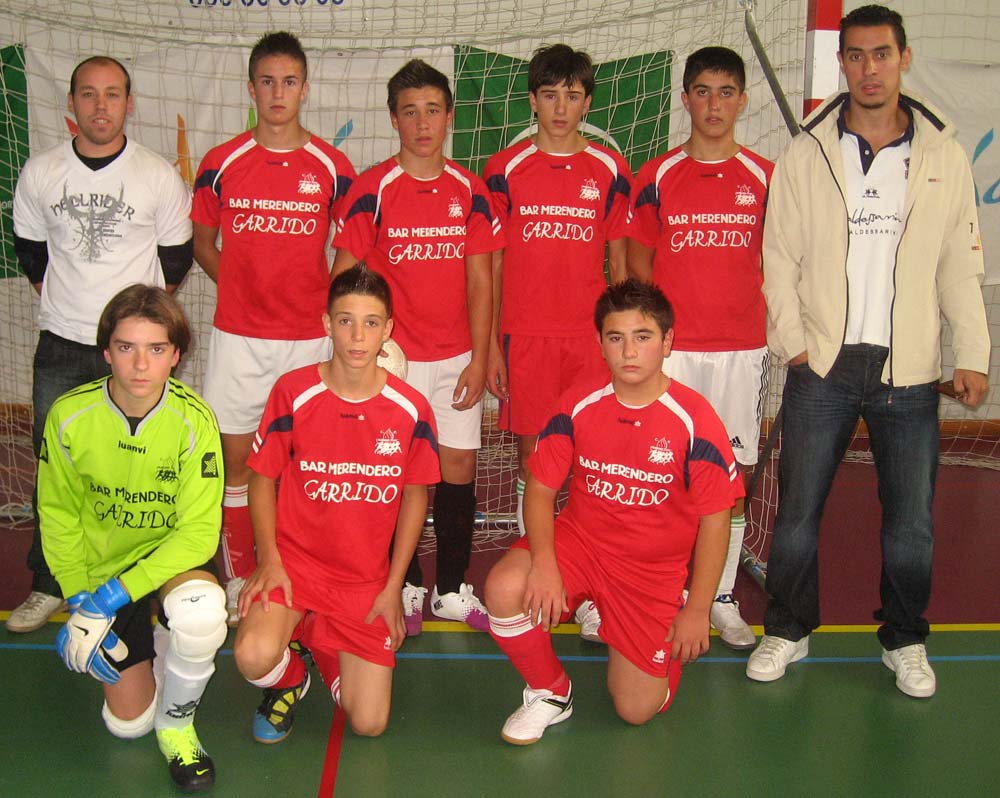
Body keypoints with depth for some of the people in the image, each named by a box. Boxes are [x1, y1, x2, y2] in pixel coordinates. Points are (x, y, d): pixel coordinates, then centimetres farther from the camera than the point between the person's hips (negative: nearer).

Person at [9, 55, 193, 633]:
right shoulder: (40, 173, 1)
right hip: (60, 347, 2)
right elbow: (30, 252, 15)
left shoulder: (159, 176, -4)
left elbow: (176, 260, 6)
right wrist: (66, 301, 14)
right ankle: (49, 585, 24)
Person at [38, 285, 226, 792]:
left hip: (172, 560, -2)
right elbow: (58, 514, -3)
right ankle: (149, 646, 39)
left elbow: (199, 531, -21)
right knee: (128, 722, 5)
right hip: (100, 570, 2)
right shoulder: (69, 416, -16)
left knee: (201, 611, -38)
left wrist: (119, 590, -27)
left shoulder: (193, 420, -22)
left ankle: (176, 722, -7)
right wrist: (79, 599, -10)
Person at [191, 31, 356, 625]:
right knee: (237, 460, 6)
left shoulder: (332, 167, 1)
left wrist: (332, 303, -3)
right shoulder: (222, 164, 3)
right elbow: (203, 243, 13)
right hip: (238, 336, 1)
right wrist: (243, 286, 1)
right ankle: (239, 579, 20)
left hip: (311, 337, -1)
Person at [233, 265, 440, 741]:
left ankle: (321, 642, 26)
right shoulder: (293, 392, -9)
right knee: (254, 658, -30)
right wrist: (268, 558, -9)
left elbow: (414, 497, 4)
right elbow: (263, 478, 2)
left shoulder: (410, 410, -7)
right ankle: (290, 678, 10)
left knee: (369, 724, -4)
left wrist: (393, 587, 1)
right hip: (294, 559, -1)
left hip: (366, 580, 1)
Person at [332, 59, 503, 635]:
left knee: (459, 468, 7)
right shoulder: (372, 189, -4)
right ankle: (407, 587, 19)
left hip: (456, 357, 3)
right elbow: (344, 277, -4)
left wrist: (479, 358, 0)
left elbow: (479, 280, 6)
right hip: (392, 358, -3)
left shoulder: (470, 190, 5)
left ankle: (453, 589, 21)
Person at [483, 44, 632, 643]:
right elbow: (491, 266, 6)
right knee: (532, 460, 5)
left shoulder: (610, 171, 7)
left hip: (593, 336, 0)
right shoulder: (506, 170, 5)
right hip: (526, 338, 0)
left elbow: (619, 262, 11)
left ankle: (593, 592, 7)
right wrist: (490, 347, 1)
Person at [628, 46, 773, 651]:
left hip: (743, 349, 1)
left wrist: (756, 317, 1)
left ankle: (723, 598, 18)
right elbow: (639, 261, 6)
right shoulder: (658, 176, 2)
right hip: (671, 348, -1)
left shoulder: (764, 177, 5)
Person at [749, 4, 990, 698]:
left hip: (909, 370, 1)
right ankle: (788, 632, 23)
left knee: (912, 522, 5)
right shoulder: (806, 153, 4)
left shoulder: (944, 154, 7)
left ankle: (905, 641, 25)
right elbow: (780, 257, 5)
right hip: (822, 366, 0)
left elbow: (961, 264, 8)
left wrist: (973, 355, 3)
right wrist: (793, 341, -4)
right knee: (797, 511, 4)